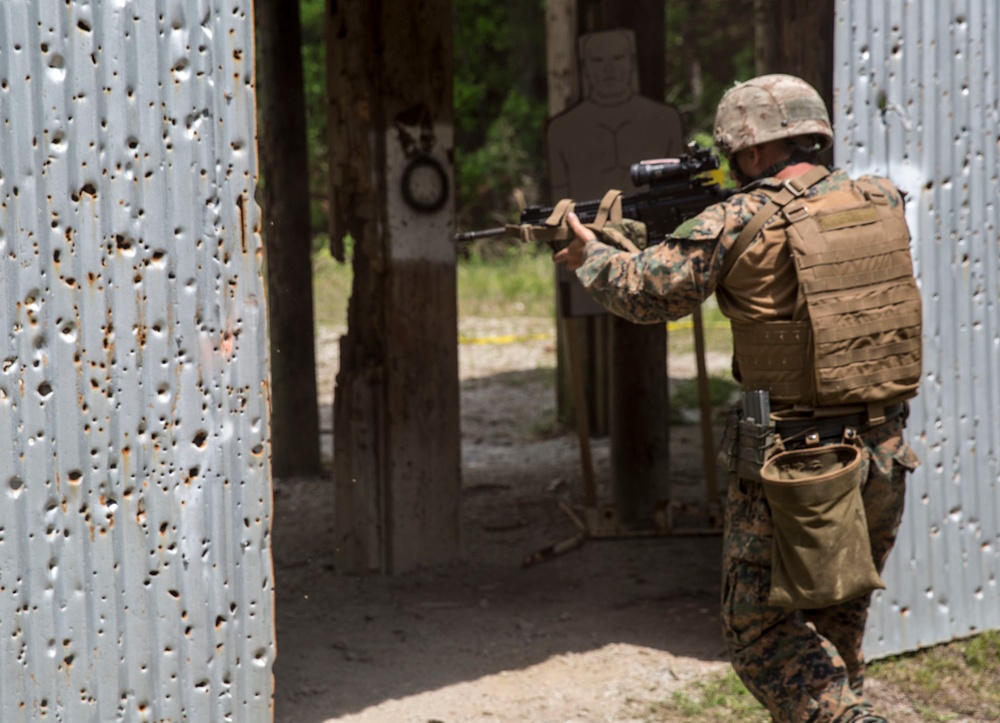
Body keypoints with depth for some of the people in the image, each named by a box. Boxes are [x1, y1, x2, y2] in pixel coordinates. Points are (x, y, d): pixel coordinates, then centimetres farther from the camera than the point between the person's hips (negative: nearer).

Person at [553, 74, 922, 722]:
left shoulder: (741, 222, -11)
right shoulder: (883, 204, 4)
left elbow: (645, 293, -7)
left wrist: (592, 255, 13)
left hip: (792, 460, -6)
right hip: (884, 457, 6)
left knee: (761, 628, 5)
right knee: (838, 617, 21)